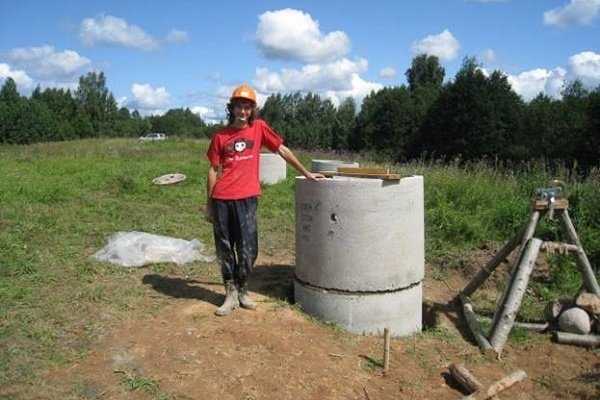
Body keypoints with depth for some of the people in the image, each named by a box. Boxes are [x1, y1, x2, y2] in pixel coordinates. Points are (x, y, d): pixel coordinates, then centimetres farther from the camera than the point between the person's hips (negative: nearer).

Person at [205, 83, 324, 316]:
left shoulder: (259, 128, 6)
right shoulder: (220, 136, 7)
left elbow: (282, 150, 12)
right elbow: (213, 170, 9)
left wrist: (306, 173, 12)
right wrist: (208, 204, 8)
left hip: (247, 198, -1)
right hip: (221, 199, 1)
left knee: (248, 249, 0)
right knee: (225, 249, 6)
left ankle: (242, 290, 21)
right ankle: (230, 294, 18)